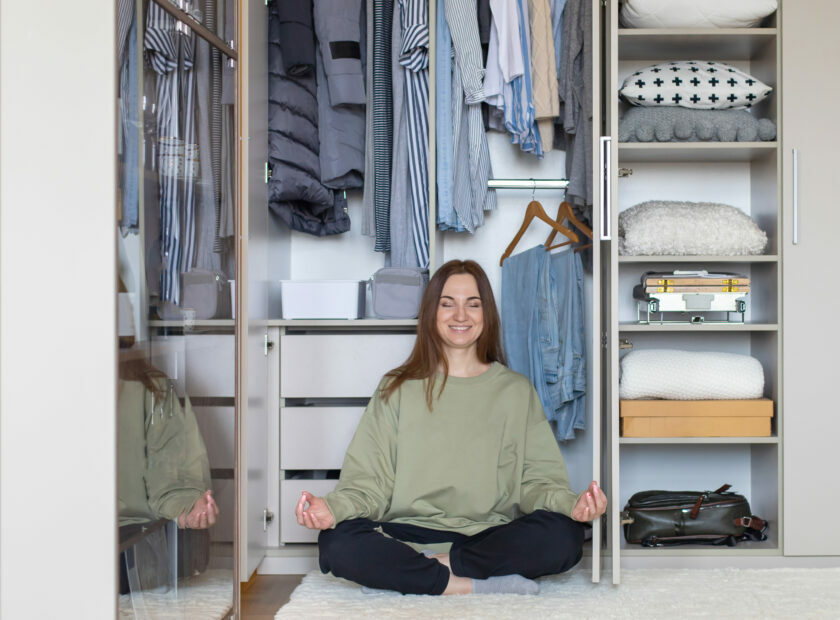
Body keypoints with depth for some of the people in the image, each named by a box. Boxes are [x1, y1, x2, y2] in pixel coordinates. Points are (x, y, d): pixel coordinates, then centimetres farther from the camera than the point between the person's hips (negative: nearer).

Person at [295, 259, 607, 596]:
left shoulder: (516, 390, 14)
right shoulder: (397, 389, 12)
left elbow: (537, 478, 5)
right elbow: (369, 480, 3)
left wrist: (570, 504, -18)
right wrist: (333, 506, -19)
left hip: (491, 537, 1)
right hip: (411, 533, -1)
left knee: (564, 536, -30)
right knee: (337, 541, -30)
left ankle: (414, 572, -21)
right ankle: (480, 585, -24)